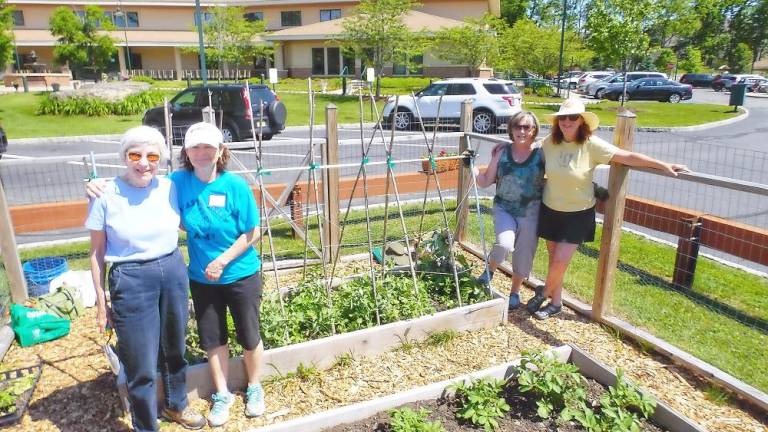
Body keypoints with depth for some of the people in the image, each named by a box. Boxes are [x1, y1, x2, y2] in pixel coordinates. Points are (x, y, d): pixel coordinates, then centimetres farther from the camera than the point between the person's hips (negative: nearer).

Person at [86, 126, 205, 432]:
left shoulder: (169, 189, -4)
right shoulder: (106, 195, -10)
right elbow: (97, 253, -3)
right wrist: (101, 302, -1)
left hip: (173, 272, 4)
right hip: (130, 281, -3)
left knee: (174, 350, 22)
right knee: (142, 366, 6)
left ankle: (176, 406, 48)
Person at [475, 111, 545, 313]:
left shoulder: (541, 152, -6)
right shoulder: (502, 151, -1)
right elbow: (485, 181, 3)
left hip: (530, 212, 0)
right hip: (504, 208, 0)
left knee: (524, 254, 9)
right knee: (505, 245, -24)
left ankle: (515, 292, 34)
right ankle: (490, 270, 10)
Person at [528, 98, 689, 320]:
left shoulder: (591, 145, -16)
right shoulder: (549, 142, -7)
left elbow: (628, 156, -16)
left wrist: (664, 165, -18)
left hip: (578, 214, -3)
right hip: (550, 210, 3)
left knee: (560, 262, -6)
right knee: (555, 259, 12)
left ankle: (545, 293, 23)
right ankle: (556, 301, 30)